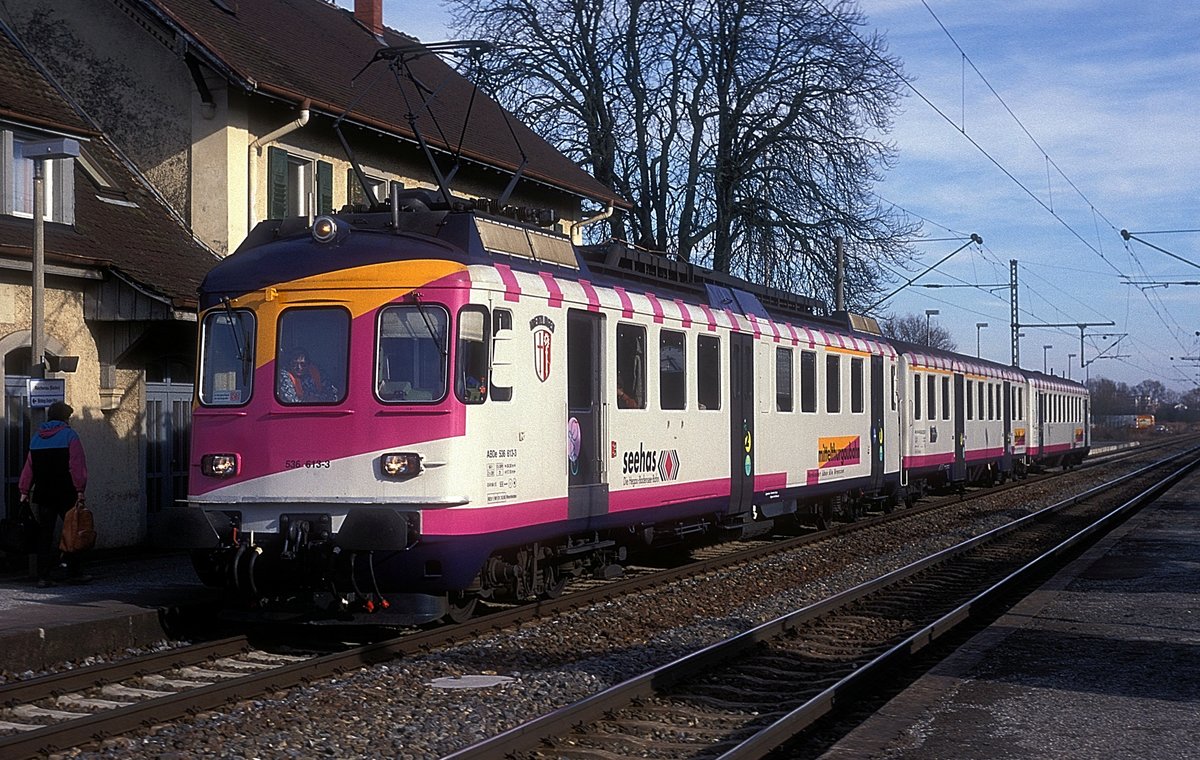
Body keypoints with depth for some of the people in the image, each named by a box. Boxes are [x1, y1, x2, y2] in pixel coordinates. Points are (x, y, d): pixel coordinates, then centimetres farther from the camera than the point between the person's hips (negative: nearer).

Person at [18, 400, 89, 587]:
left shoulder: (37, 437, 11)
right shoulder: (69, 435, -5)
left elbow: (29, 467, 12)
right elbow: (77, 465, -12)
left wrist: (24, 491, 15)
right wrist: (80, 489, -12)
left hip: (43, 494, 5)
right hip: (66, 494, -5)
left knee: (44, 534, 6)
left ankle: (43, 577, 2)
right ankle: (73, 571, 10)